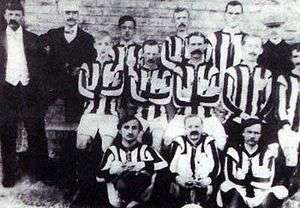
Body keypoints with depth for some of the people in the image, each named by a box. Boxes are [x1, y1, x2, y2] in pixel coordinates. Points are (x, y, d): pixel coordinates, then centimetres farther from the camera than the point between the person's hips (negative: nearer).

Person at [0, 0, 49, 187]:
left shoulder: (33, 39, 8)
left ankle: (39, 172, 16)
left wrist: (42, 95, -1)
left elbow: (42, 67, 6)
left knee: (36, 134, 3)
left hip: (29, 90, 0)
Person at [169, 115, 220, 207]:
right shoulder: (179, 142, 4)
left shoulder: (208, 142, 4)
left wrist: (209, 179, -18)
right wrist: (177, 178, -19)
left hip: (203, 185, -1)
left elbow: (216, 165, -2)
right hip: (183, 185, 1)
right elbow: (171, 165, -2)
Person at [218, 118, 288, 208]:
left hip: (260, 200, 1)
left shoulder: (267, 153, 4)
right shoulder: (233, 152, 1)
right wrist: (245, 199, -14)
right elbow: (231, 180, -8)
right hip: (239, 197, -1)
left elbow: (267, 183, -5)